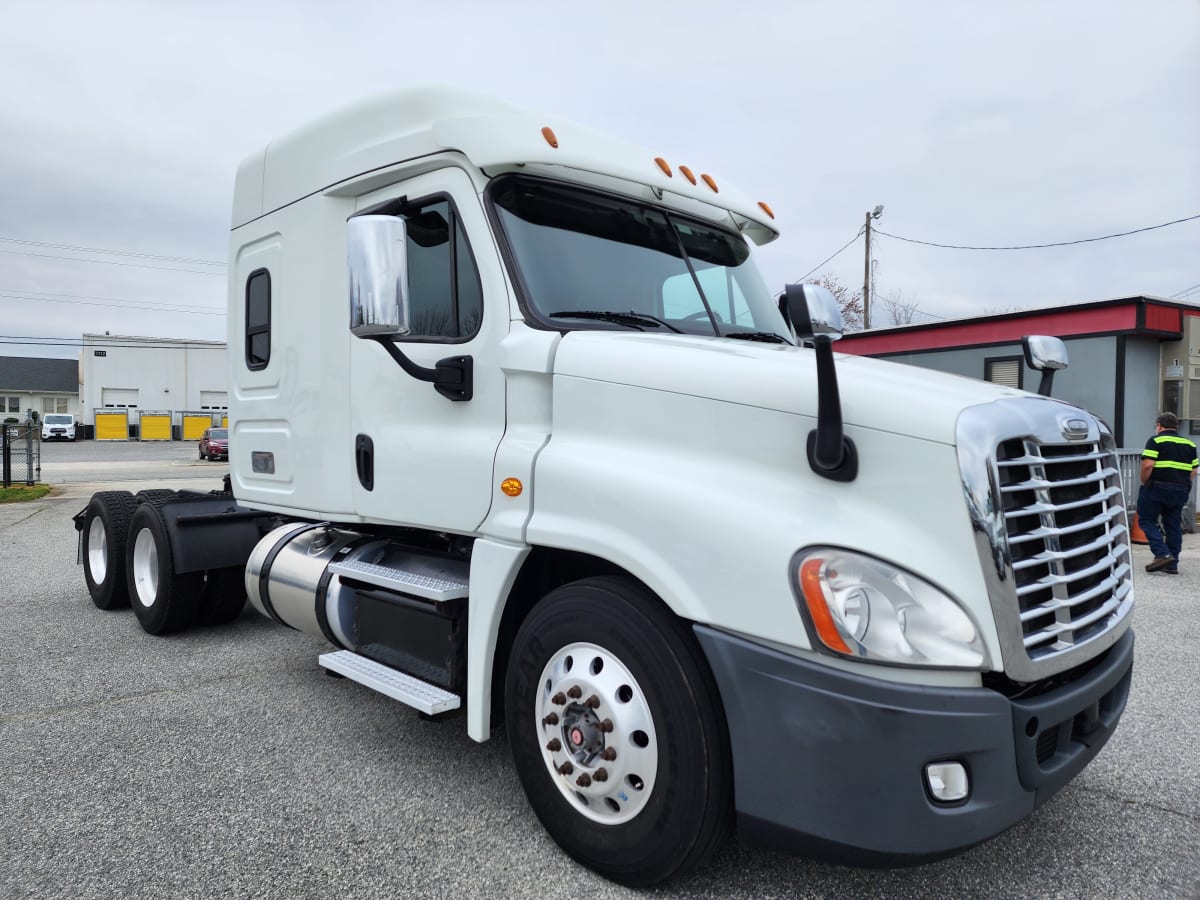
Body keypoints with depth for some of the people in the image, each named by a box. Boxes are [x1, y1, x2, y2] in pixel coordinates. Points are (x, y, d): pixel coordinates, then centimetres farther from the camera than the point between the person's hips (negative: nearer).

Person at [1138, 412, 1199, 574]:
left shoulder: (1155, 441, -5)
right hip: (1181, 491, 6)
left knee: (1147, 520, 2)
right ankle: (1172, 565, 12)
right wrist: (1182, 483, 20)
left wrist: (1144, 483, -4)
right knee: (1174, 525, 10)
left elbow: (1147, 465, -16)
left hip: (1157, 488, -6)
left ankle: (1162, 554, -14)